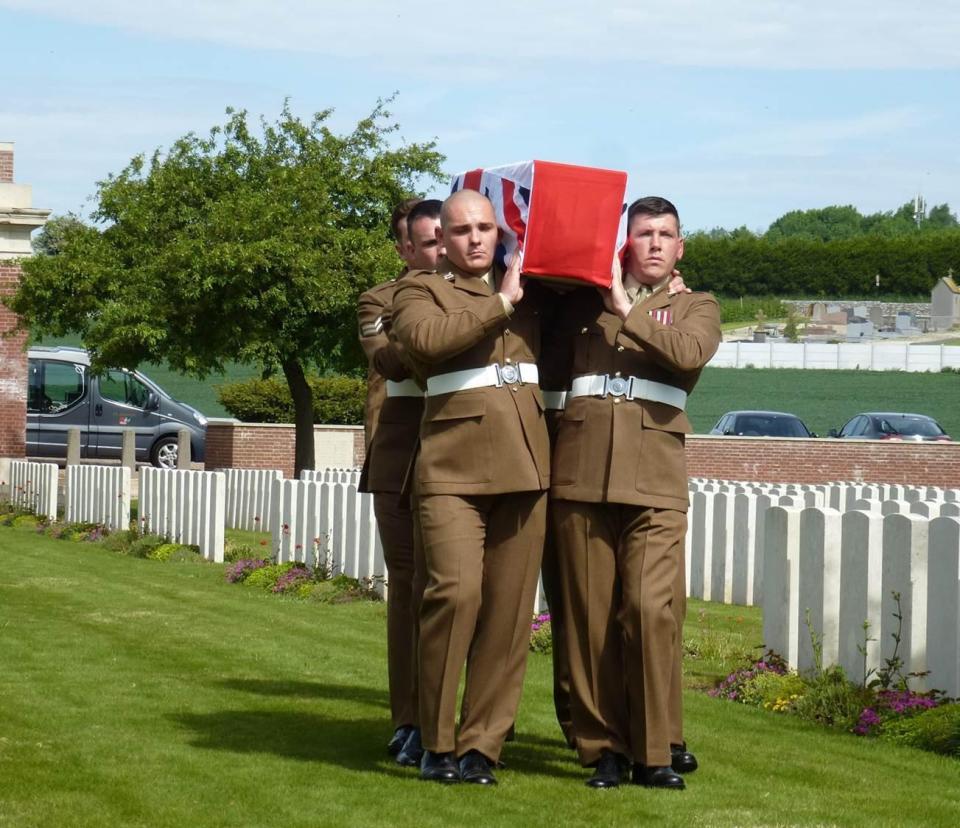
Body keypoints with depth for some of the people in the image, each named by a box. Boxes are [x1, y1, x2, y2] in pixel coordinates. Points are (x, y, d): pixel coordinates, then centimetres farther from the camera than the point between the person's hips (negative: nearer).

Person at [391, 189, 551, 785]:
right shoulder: (420, 291, 9)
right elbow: (425, 337, -12)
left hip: (525, 465, 4)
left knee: (510, 608, -1)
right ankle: (436, 743, -4)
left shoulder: (529, 291, 21)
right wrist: (500, 303, -6)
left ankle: (481, 745, 7)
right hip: (453, 464, -4)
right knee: (456, 591, -17)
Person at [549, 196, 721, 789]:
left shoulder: (695, 307, 16)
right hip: (582, 469, 2)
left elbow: (689, 353, -4)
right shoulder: (585, 302, 21)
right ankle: (605, 747, 6)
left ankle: (657, 750, -4)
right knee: (590, 614, -1)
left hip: (655, 475, -2)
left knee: (651, 607, -12)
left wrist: (627, 311, -1)